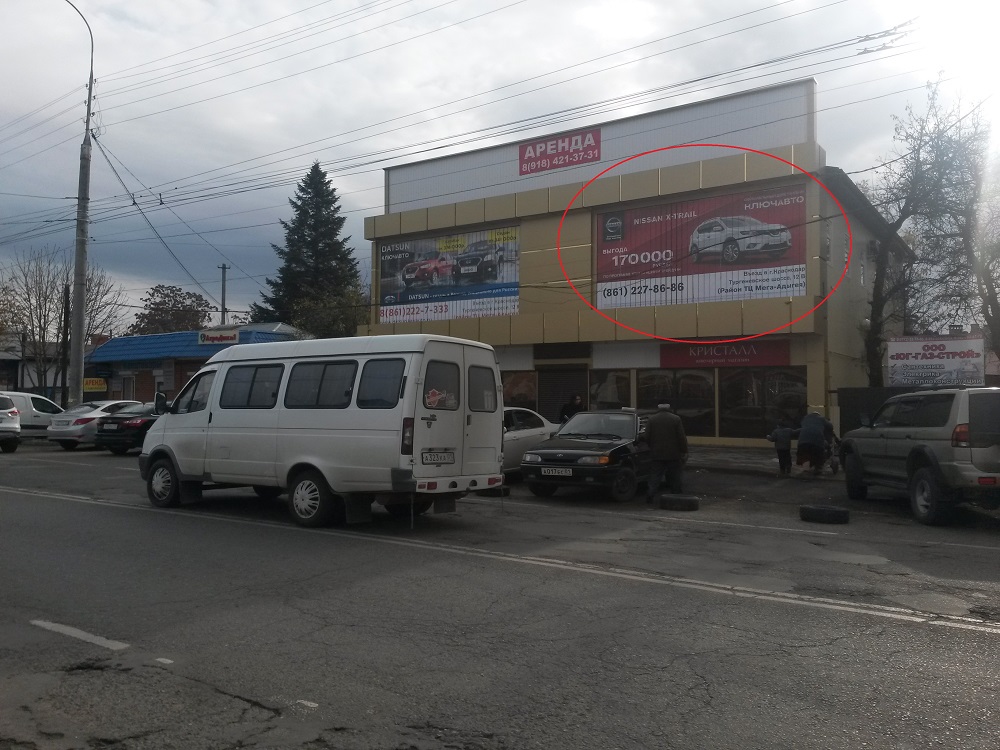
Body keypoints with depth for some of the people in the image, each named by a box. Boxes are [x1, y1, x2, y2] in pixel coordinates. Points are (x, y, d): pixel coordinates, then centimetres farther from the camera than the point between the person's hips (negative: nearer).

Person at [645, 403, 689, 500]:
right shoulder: (676, 419, -1)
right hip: (674, 455, -1)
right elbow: (682, 438, -5)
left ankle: (650, 495, -5)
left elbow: (647, 438, 0)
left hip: (656, 454, 1)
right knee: (676, 478, 10)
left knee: (655, 477, 4)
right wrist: (684, 452, 0)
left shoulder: (652, 419, 2)